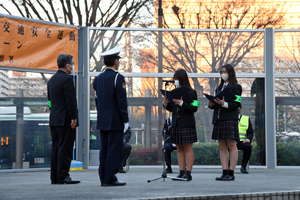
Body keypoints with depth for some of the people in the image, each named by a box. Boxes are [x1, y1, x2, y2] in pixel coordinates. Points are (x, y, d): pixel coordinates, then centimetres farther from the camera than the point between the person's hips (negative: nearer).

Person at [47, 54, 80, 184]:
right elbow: (70, 99, -17)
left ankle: (54, 177, 10)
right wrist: (74, 117, -15)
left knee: (56, 148, 9)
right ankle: (62, 176, -7)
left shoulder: (52, 80, 15)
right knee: (65, 148, -6)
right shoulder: (67, 79, -12)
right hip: (65, 120, -8)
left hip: (54, 120, 9)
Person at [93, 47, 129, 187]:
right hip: (115, 121, -7)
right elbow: (122, 101, -15)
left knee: (104, 150, 9)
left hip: (102, 121, 7)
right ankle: (109, 179, -6)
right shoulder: (118, 78, -11)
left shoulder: (98, 78, 11)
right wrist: (126, 120, -10)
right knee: (114, 150, -5)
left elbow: (97, 101, 14)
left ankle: (103, 178, 11)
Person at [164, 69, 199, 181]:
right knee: (179, 148, 8)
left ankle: (188, 173, -2)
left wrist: (182, 103, -23)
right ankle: (181, 172, 12)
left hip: (187, 124, -7)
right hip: (176, 124, 7)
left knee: (188, 148, -4)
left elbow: (194, 108, -14)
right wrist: (167, 104, -1)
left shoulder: (191, 92, -6)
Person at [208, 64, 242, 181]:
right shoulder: (219, 88, 20)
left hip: (230, 119, -7)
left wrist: (224, 104, -23)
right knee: (222, 147, 6)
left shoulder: (236, 87, -1)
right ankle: (225, 172, 7)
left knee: (231, 146, -6)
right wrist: (211, 104, -1)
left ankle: (231, 173, -5)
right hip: (219, 119, 7)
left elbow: (237, 104, -10)